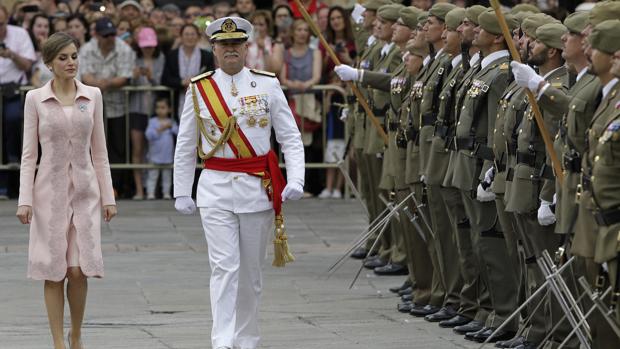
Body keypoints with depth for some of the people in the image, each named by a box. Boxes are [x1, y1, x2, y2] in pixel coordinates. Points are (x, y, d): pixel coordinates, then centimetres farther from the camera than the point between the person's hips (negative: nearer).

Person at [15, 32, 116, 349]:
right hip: (50, 190, -1)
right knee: (54, 272, 0)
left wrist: (108, 196, 6)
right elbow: (29, 153, 0)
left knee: (79, 270, -5)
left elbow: (99, 150, 9)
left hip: (85, 190, 1)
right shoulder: (35, 99, 0)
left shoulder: (92, 96, 5)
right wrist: (25, 200, -7)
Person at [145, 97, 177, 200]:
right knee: (152, 176, -2)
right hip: (155, 155, -2)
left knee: (167, 176, 9)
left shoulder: (171, 122, 5)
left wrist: (171, 127, -20)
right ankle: (150, 193, 0)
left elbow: (178, 132, -8)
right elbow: (149, 135, -13)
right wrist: (159, 130, -23)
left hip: (168, 155, 2)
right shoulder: (153, 121, -2)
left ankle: (166, 193, 15)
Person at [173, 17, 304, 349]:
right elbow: (185, 147, 9)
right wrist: (181, 193, 7)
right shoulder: (199, 89, 3)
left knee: (251, 271, 8)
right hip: (216, 188, -1)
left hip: (258, 187, 1)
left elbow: (291, 138, 2)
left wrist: (295, 180, -11)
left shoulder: (267, 85, 2)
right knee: (224, 267, -12)